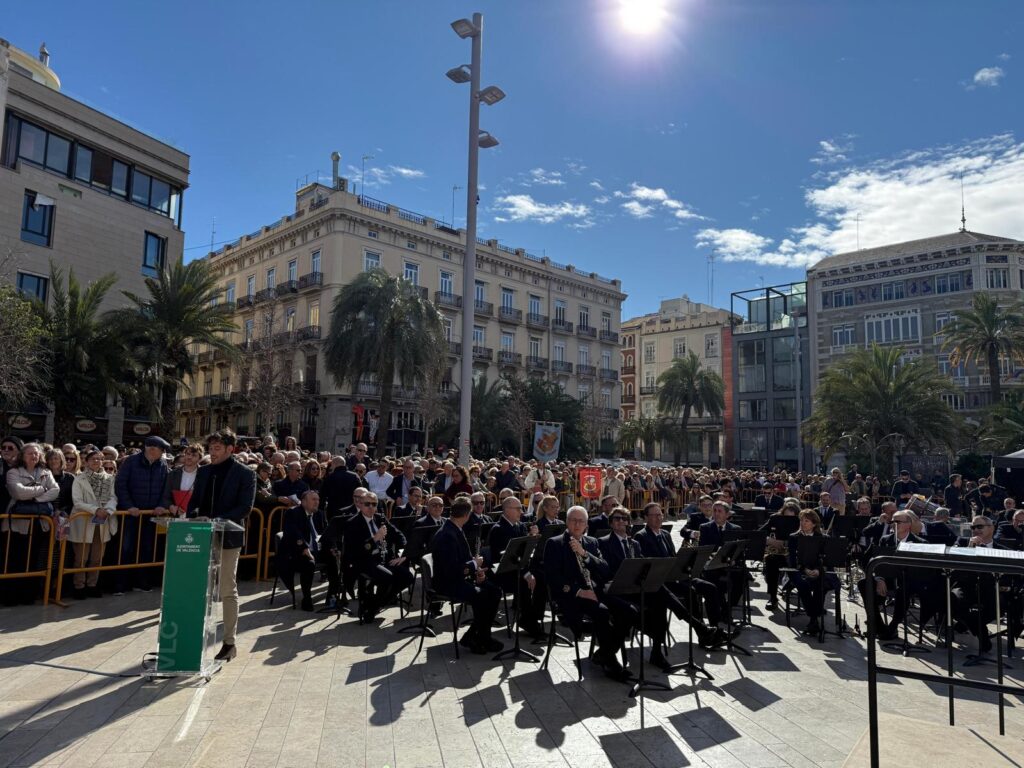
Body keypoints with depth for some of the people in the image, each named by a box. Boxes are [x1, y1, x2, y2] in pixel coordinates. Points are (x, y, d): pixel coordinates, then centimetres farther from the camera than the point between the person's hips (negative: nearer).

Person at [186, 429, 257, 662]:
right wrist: (194, 518, -7)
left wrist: (217, 521, -22)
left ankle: (229, 642, 12)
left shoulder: (245, 474, -6)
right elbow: (194, 502, 14)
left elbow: (245, 508, -12)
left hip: (228, 538, -5)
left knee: (228, 591, 3)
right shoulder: (204, 471, 11)